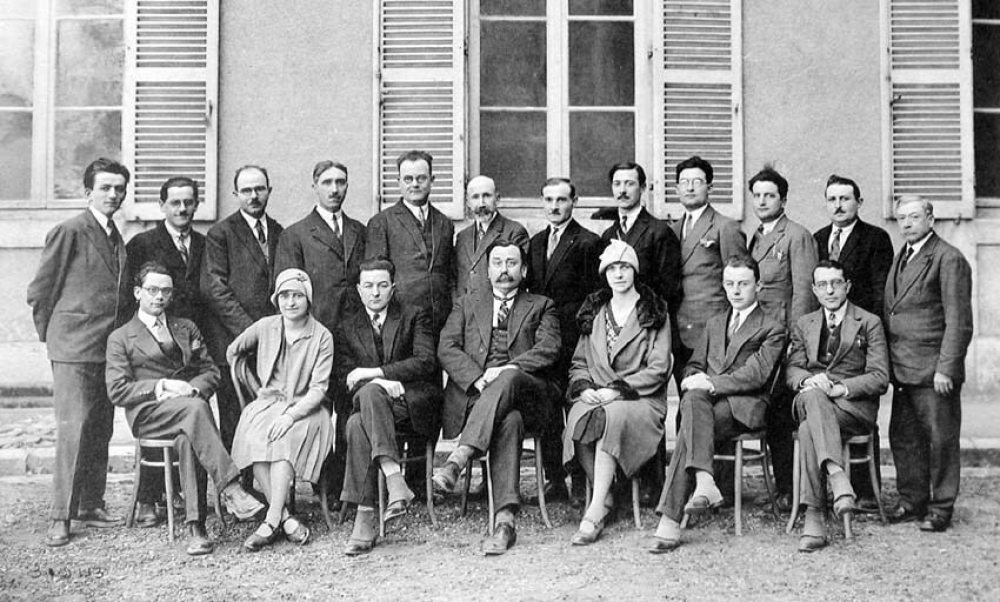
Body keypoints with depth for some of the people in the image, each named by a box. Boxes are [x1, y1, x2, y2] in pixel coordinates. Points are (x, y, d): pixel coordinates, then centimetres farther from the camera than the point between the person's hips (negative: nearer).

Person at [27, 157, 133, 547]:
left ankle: (91, 507, 20)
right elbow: (39, 292, -4)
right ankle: (60, 517, -2)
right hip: (73, 350, -7)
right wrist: (52, 335, 1)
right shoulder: (70, 232, -6)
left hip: (110, 348, 7)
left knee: (101, 433, 10)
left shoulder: (117, 239, 15)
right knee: (74, 430, -9)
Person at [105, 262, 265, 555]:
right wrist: (162, 386, -11)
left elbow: (210, 371, 15)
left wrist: (192, 388, -7)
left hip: (189, 405, 3)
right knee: (195, 408, -37)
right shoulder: (120, 338, 12)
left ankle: (196, 526, -40)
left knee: (187, 439, -36)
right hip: (147, 414, -2)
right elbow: (117, 391, 1)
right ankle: (231, 489, -43)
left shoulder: (186, 328, 23)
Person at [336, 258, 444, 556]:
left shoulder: (414, 316, 11)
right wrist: (382, 383, -14)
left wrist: (376, 373, -12)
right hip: (369, 402, 3)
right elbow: (343, 372, 6)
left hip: (414, 405, -2)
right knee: (356, 425, -34)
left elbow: (425, 361, -3)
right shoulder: (346, 325, 18)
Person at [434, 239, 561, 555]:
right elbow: (446, 349, 9)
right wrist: (478, 378, -11)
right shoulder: (467, 305, 26)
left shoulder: (541, 306, 22)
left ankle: (458, 458, -48)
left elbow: (549, 348, 2)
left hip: (524, 390, 0)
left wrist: (509, 369, -16)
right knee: (509, 420, -36)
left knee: (508, 379, -38)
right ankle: (505, 520, -45)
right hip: (474, 392, 0)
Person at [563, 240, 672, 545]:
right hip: (595, 396, 3)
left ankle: (595, 511, -34)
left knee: (611, 417, -36)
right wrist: (584, 387, -4)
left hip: (641, 398, -3)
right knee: (579, 418, -32)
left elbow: (659, 368, -3)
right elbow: (578, 363, 18)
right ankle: (605, 497, -17)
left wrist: (617, 389, -13)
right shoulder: (593, 311, 19)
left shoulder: (655, 313, 6)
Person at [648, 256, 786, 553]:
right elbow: (693, 366, 22)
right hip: (708, 400, 4)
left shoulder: (772, 329, 9)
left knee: (689, 430, -31)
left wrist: (711, 382, -16)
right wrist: (694, 380, -4)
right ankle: (705, 482, -45)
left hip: (744, 406, -4)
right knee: (693, 397, -34)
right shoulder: (714, 324, 28)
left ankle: (669, 522, -38)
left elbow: (756, 375, -5)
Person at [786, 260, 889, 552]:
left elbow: (879, 378, -1)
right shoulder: (803, 325, 21)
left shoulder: (869, 323, 8)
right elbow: (792, 369, 11)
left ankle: (813, 517, -39)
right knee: (812, 395, -37)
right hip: (809, 401, 3)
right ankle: (838, 476, -49)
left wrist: (840, 387, -18)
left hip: (856, 406, -2)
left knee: (809, 428, -35)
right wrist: (809, 380, -14)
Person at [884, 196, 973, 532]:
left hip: (934, 371, -7)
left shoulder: (949, 259, -9)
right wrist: (888, 361, 10)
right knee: (903, 438, 12)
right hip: (903, 368, 8)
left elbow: (958, 322, -13)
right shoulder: (900, 258, 16)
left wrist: (946, 368, -17)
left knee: (940, 439, 2)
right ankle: (912, 501, 24)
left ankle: (941, 508, 13)